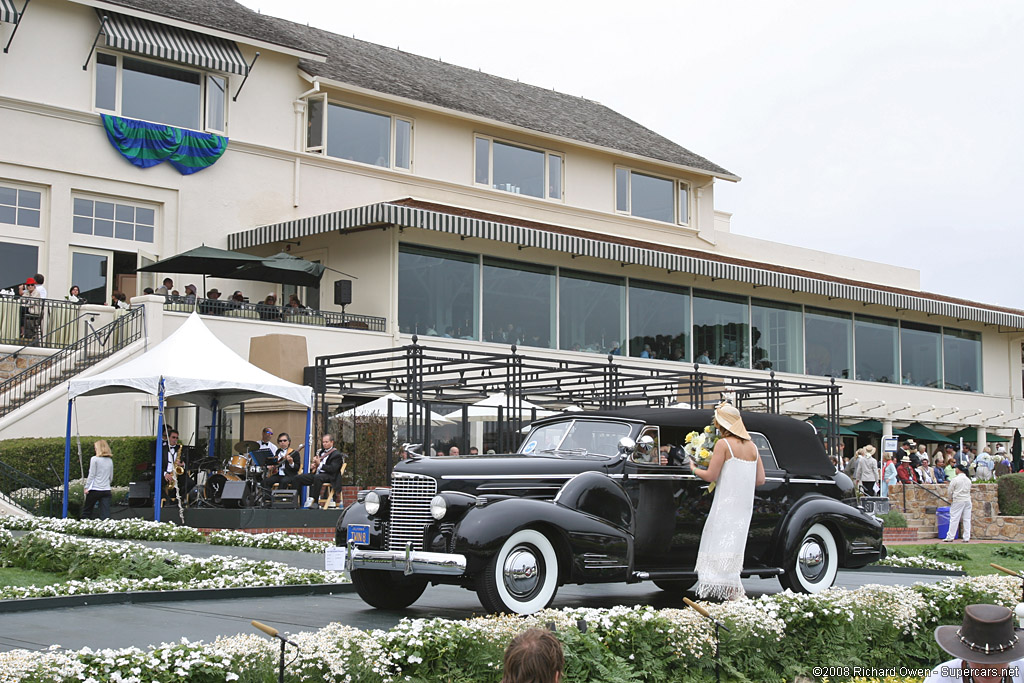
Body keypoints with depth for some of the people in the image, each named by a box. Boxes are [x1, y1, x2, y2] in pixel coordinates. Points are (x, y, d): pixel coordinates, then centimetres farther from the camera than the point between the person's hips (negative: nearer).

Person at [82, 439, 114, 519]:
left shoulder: (94, 459, -5)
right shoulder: (110, 460, 10)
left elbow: (91, 475, -7)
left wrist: (87, 487, -1)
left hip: (95, 489, -4)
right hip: (106, 490, 4)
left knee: (86, 511, 9)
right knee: (105, 513, -2)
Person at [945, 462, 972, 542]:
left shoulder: (955, 479, -9)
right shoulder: (968, 480, 9)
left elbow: (950, 491, -4)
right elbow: (969, 490, 17)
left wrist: (950, 499, 15)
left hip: (958, 501, -5)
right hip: (967, 501, 5)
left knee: (954, 519, -3)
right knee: (967, 519, 6)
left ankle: (950, 537, -2)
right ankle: (967, 538, 5)